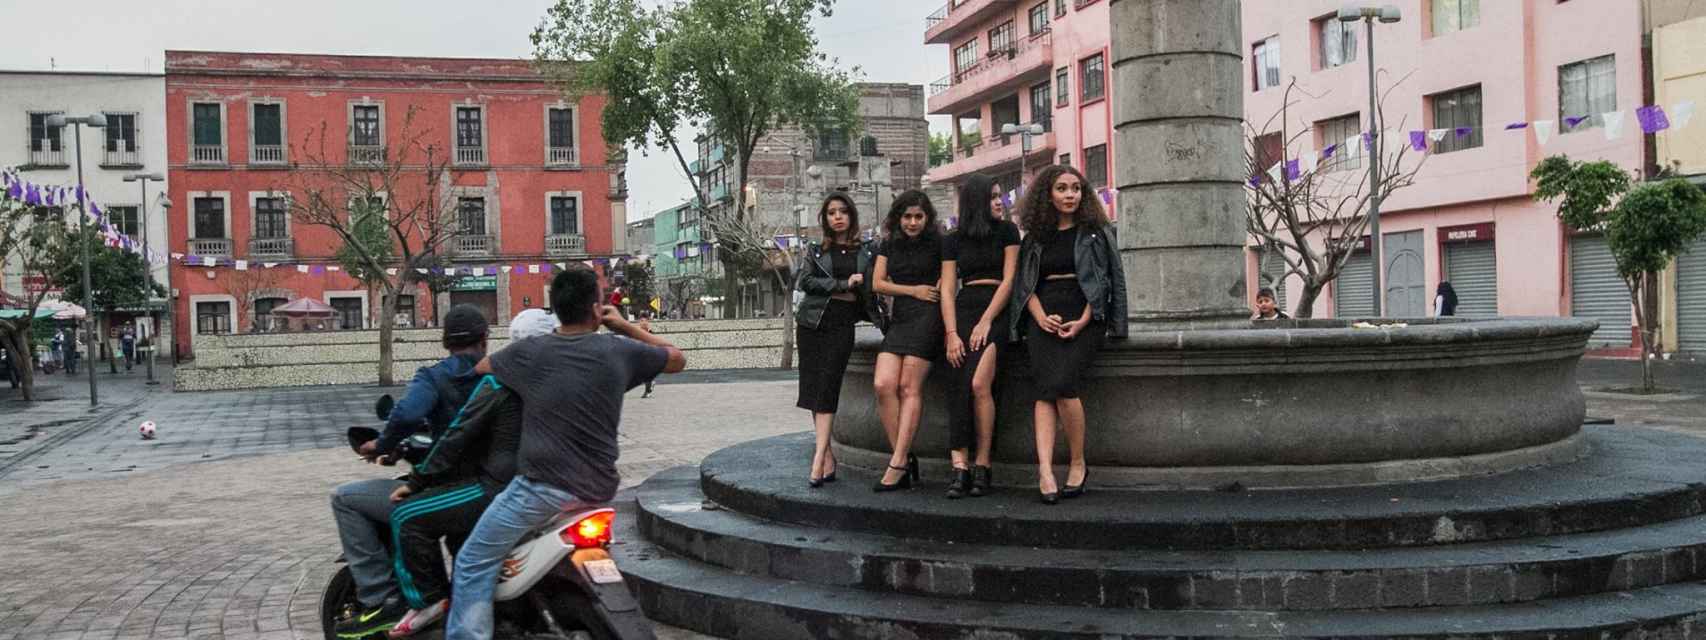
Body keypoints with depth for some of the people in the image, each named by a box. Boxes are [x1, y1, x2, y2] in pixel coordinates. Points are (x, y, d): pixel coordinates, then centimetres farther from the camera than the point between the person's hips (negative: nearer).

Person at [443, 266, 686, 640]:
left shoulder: (528, 352, -2)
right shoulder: (619, 352, -1)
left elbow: (480, 367, 19)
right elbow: (677, 360, 16)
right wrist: (626, 327, 19)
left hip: (542, 488, -3)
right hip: (599, 489, 4)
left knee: (473, 564, 6)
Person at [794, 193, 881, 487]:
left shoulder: (868, 252, 11)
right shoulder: (815, 250, 12)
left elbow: (874, 288, 15)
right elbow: (805, 281, -3)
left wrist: (880, 317, 4)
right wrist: (844, 285, -8)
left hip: (842, 325, -2)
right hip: (812, 322, 2)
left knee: (827, 386, -14)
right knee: (814, 387, -3)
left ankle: (819, 459, -21)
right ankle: (828, 458, 2)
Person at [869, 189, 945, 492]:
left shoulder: (937, 243, 3)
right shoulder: (890, 245, 17)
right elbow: (878, 283, 10)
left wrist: (939, 288, -6)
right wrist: (915, 290, 1)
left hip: (928, 316, -5)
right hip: (900, 317, 5)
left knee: (909, 387, -12)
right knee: (883, 384, -11)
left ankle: (898, 463, -14)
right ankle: (904, 458, -5)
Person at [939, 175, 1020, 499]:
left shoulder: (1007, 231, 10)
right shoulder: (953, 240, 14)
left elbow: (1009, 280, 1)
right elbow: (947, 290, 7)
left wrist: (985, 322, -9)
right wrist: (952, 334, -7)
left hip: (996, 311, -2)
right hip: (963, 311, 2)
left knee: (978, 384, -22)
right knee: (961, 385, -18)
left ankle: (981, 466, -16)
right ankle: (960, 466, -23)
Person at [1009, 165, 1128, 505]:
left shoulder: (1096, 232, 9)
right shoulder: (1035, 237, 16)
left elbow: (1109, 280, 3)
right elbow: (1025, 283, 12)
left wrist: (1083, 322, -9)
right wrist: (1041, 318, -7)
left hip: (1084, 319, -3)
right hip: (1044, 320, 3)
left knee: (1062, 384, -24)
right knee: (1044, 390, -17)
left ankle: (1078, 464, -9)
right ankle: (1045, 471, -27)